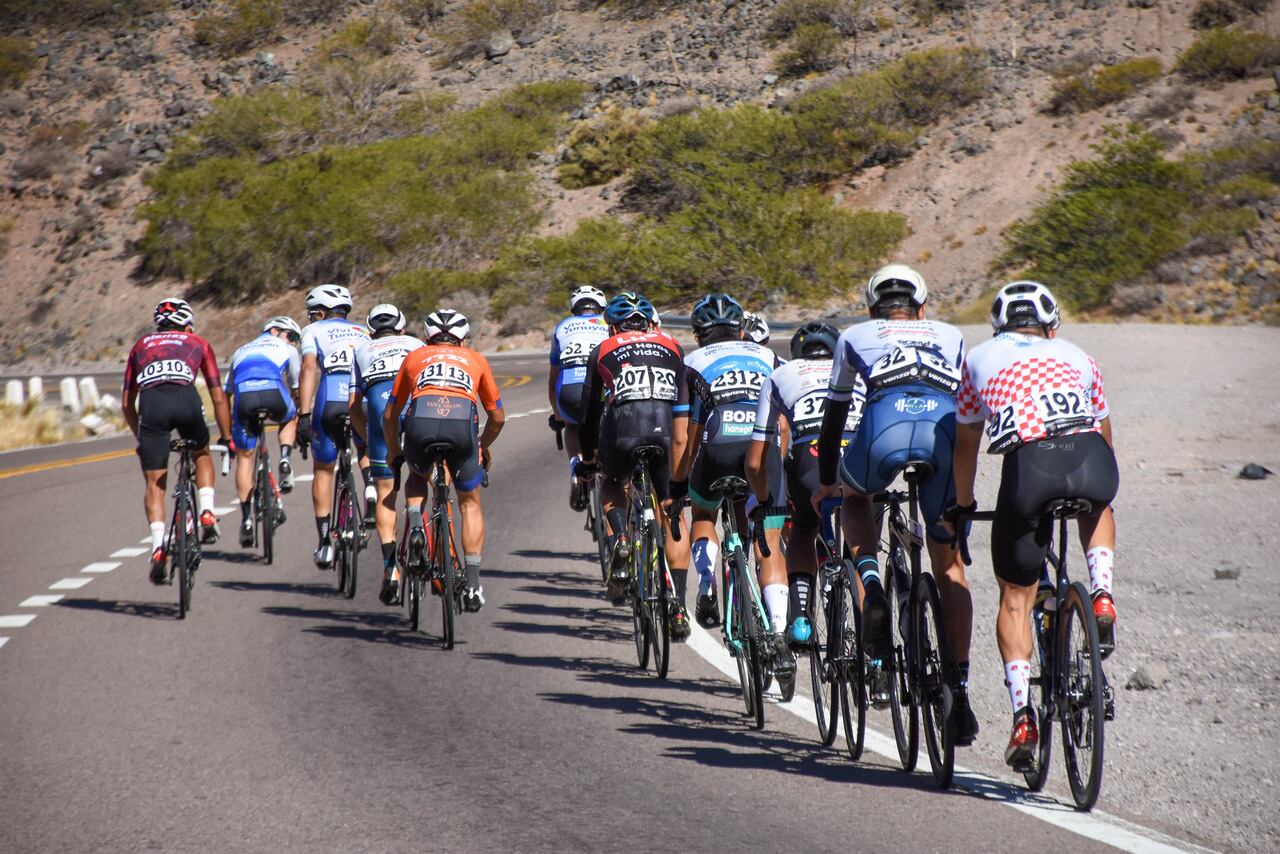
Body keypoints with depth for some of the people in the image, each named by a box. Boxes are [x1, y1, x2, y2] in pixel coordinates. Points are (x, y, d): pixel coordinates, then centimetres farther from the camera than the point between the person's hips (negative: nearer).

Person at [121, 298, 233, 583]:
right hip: (186, 400, 0)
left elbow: (127, 402, 35)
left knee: (154, 484, 9)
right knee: (201, 455, 31)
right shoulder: (198, 344, 30)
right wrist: (226, 437, 37)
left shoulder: (141, 345, 34)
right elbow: (218, 398, 28)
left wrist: (140, 437, 46)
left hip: (151, 403, 0)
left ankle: (158, 548, -7)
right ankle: (207, 515, 13)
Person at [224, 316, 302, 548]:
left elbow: (226, 393, 36)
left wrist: (226, 433, 39)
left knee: (245, 457, 14)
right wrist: (303, 421, 44)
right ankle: (285, 460, 8)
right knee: (290, 417, 34)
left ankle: (246, 518, 7)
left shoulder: (242, 351, 39)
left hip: (244, 397, 2)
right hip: (273, 394, -2)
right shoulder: (287, 350, 30)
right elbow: (297, 390, 32)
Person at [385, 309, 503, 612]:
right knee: (470, 502, 19)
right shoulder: (476, 359, 30)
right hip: (462, 424, 0)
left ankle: (415, 525, 6)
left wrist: (393, 451, 49)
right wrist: (484, 445, 51)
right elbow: (497, 417, 33)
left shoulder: (414, 357, 30)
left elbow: (389, 414, 33)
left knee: (417, 478, 34)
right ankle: (472, 584, 13)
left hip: (421, 421, 0)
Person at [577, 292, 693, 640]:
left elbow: (590, 408, 27)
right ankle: (678, 606, 7)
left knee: (611, 484, 32)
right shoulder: (672, 347, 26)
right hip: (666, 430, 0)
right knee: (672, 516, 14)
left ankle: (620, 541, 3)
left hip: (621, 429, 0)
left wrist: (587, 458, 41)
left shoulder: (603, 351, 23)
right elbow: (686, 408, 25)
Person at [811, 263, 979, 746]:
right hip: (947, 429, 1)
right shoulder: (950, 336, 37)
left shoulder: (856, 336, 33)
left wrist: (825, 484, 51)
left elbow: (835, 415, 39)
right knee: (949, 566, 13)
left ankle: (870, 584, 8)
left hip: (886, 425, -1)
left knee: (855, 499, 34)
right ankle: (959, 691, 8)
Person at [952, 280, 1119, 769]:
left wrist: (963, 503, 50)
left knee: (1016, 597, 14)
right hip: (1093, 464, 1)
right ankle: (1101, 596, 14)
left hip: (1028, 466, -1)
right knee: (1097, 508, 39)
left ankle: (1023, 715, 3)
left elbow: (966, 444, 35)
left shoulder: (980, 359, 29)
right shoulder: (1076, 356, 32)